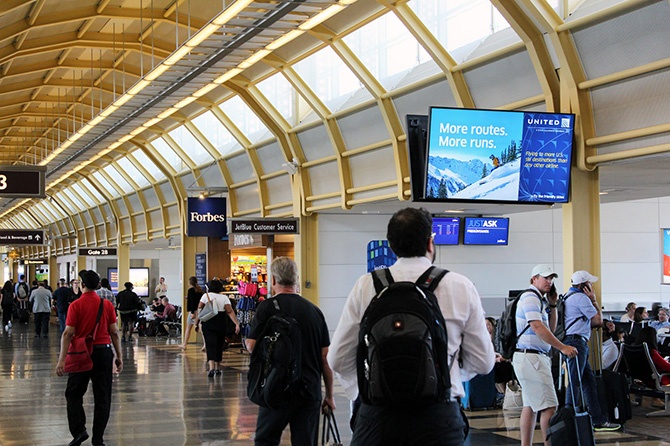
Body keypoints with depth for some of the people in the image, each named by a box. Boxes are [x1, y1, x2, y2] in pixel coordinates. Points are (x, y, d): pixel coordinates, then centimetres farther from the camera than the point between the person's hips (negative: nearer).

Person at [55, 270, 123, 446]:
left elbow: (68, 333, -12)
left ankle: (79, 430, 0)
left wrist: (61, 359, -12)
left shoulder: (76, 305, -7)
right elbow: (114, 332, 1)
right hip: (103, 352, 2)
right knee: (102, 397, 8)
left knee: (73, 393, 14)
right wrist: (119, 356, 8)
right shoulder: (107, 304, 0)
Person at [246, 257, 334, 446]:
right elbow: (325, 358, 7)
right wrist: (329, 395, 15)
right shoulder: (314, 310, 6)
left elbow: (252, 345, -9)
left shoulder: (268, 307, -6)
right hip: (311, 391, 3)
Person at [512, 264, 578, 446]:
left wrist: (552, 305, 11)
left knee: (530, 405, 10)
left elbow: (551, 328, 21)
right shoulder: (530, 297, -11)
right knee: (549, 405, -12)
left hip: (532, 358, 10)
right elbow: (538, 328, -21)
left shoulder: (540, 300, 20)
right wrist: (563, 347, -23)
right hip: (531, 357, -10)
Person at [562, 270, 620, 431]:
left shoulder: (568, 296, 22)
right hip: (577, 341, -11)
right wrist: (594, 300, 2)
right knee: (575, 382, -8)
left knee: (589, 382, 11)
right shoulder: (581, 297, -10)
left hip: (576, 342, 11)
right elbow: (598, 320, -7)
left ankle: (598, 421, 14)